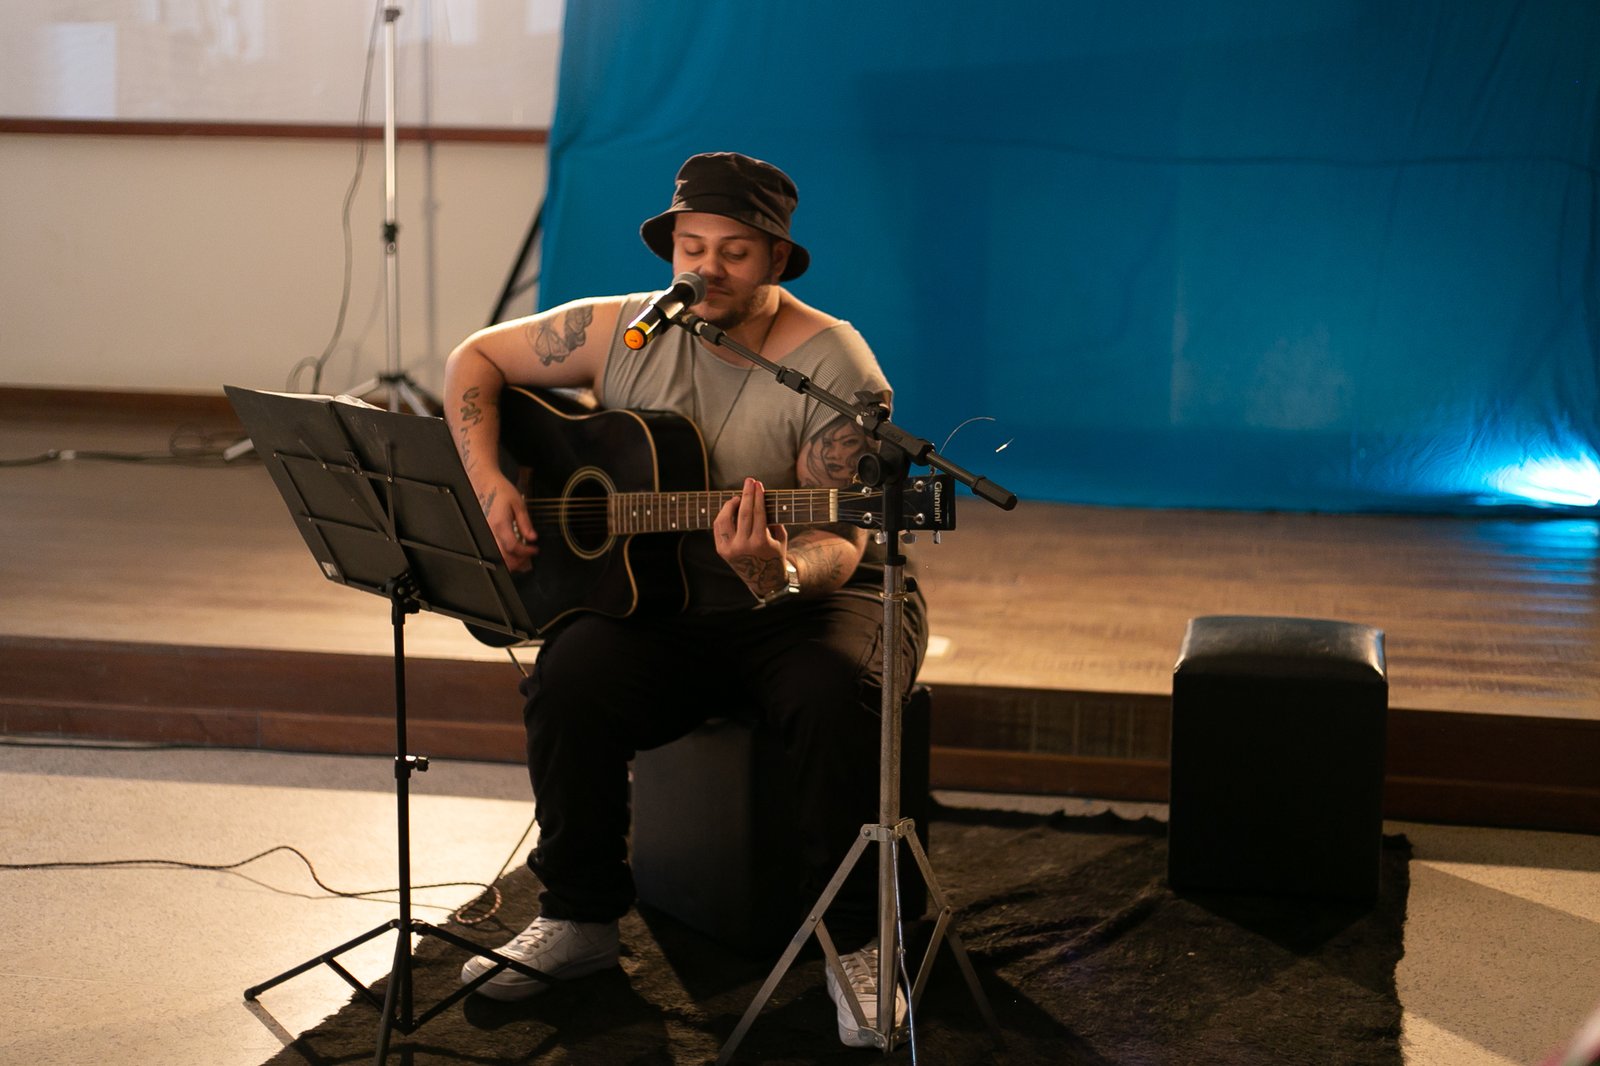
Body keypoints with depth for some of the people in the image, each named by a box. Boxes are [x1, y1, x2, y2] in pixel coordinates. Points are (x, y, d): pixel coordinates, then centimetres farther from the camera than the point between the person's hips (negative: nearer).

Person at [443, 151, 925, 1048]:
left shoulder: (832, 367, -13)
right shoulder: (622, 331, -2)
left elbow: (839, 539, -18)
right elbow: (477, 359, 7)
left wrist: (781, 572, -41)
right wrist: (488, 483, -9)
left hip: (807, 603, -3)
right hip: (659, 605, 3)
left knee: (838, 697, -36)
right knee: (571, 681, -26)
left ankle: (859, 945, -17)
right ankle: (581, 921, -5)